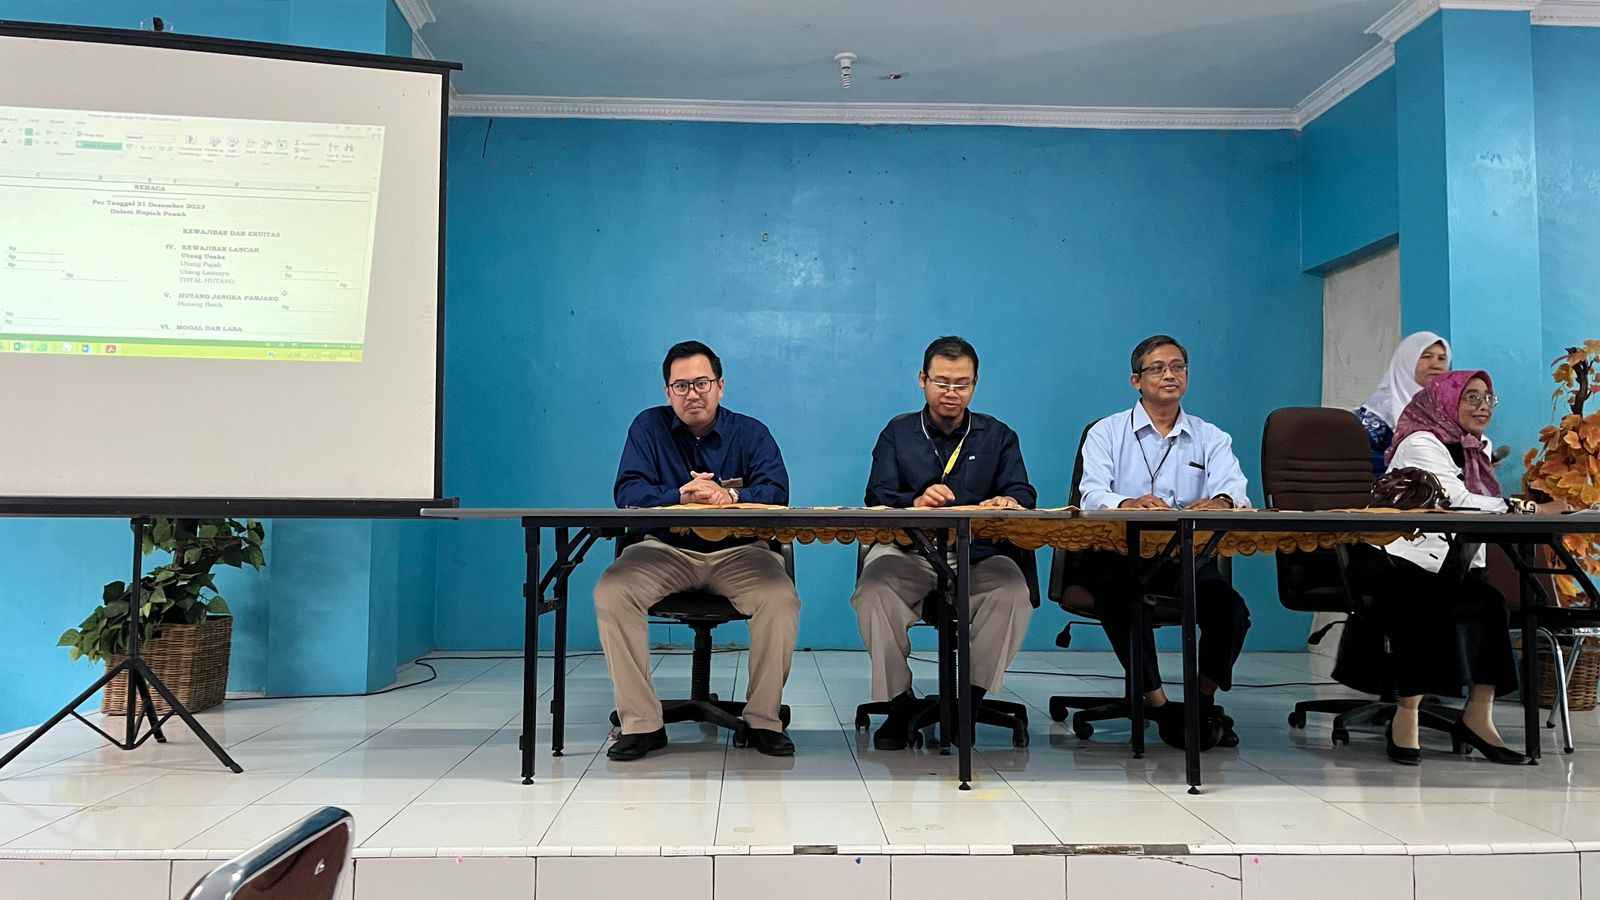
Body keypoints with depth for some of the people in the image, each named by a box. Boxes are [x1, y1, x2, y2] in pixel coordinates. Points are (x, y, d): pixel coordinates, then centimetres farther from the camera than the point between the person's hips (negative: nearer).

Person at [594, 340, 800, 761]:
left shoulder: (751, 432, 4)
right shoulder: (648, 427, 4)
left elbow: (776, 491, -10)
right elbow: (628, 493, -7)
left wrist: (731, 496, -30)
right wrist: (680, 496, -25)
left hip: (738, 551, 0)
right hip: (666, 550, 1)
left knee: (781, 599, -30)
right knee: (610, 593, -27)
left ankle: (763, 720, -12)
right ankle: (641, 724, -19)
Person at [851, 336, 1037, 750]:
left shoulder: (998, 435, 15)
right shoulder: (898, 432, 13)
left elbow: (1022, 494, 3)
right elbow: (877, 499, 0)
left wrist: (1008, 503, -23)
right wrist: (916, 502, -23)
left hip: (977, 557, 1)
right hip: (907, 553, 0)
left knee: (1013, 590, -31)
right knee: (874, 588, -32)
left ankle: (968, 699, -16)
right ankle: (899, 703, -14)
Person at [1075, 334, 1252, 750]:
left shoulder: (1211, 438, 16)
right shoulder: (1106, 433, 9)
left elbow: (1234, 487, -5)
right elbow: (1092, 496, -10)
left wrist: (1221, 501, -32)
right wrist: (1129, 504, -34)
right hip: (1120, 553, -2)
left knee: (1231, 608, -26)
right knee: (1116, 595, -34)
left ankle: (1204, 700, -2)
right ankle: (1158, 705, -17)